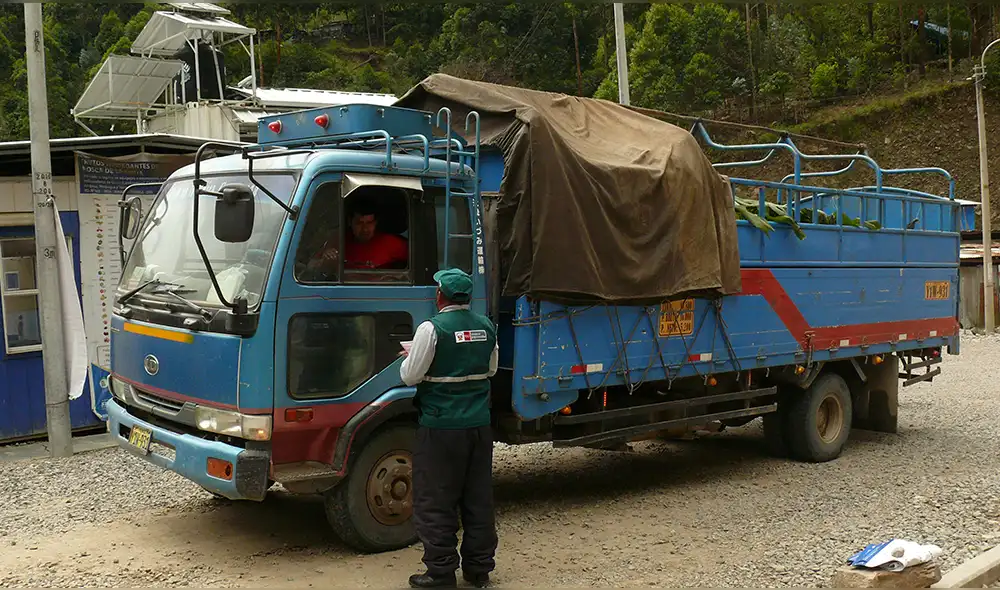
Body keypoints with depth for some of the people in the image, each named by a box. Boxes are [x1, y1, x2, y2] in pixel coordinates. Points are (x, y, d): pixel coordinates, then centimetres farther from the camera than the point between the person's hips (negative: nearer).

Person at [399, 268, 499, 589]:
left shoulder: (432, 329, -15)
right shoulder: (487, 327, 4)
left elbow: (411, 376, -11)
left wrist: (409, 357, 9)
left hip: (441, 429, -6)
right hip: (480, 426, 6)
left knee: (435, 504, 5)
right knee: (478, 500, 14)